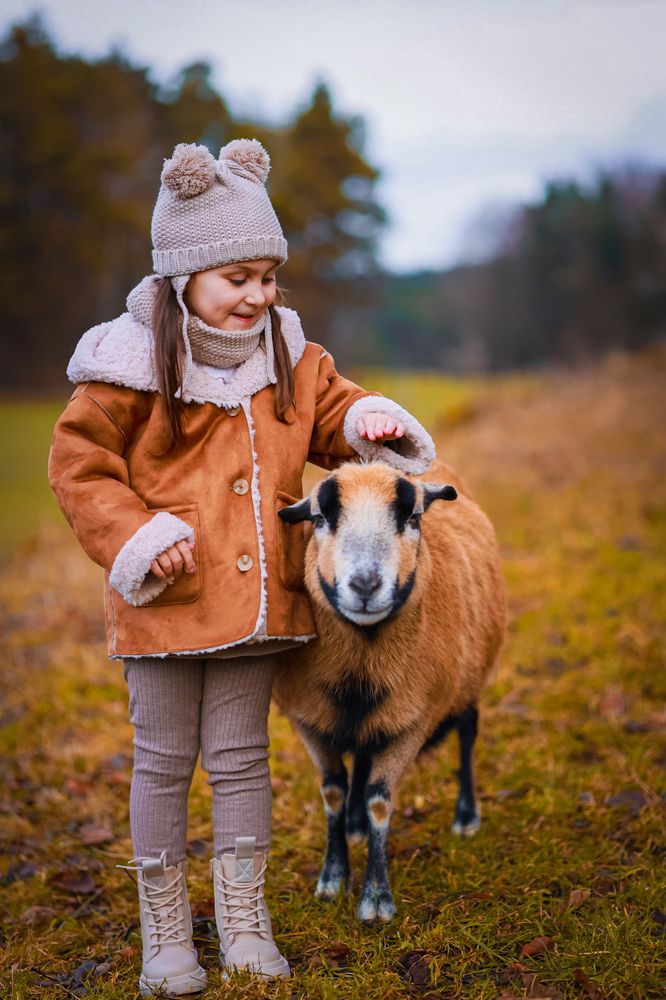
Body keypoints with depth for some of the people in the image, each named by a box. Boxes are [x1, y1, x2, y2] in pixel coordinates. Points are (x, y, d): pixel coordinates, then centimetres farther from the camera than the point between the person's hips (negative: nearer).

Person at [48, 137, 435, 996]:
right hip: (165, 599, -4)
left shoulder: (286, 355, 4)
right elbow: (78, 463, -6)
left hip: (257, 597, 4)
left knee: (241, 757, 12)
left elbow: (327, 418, 18)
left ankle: (245, 925, 27)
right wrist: (135, 537, -17)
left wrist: (367, 422, -5)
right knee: (163, 762, 8)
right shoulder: (134, 364, -11)